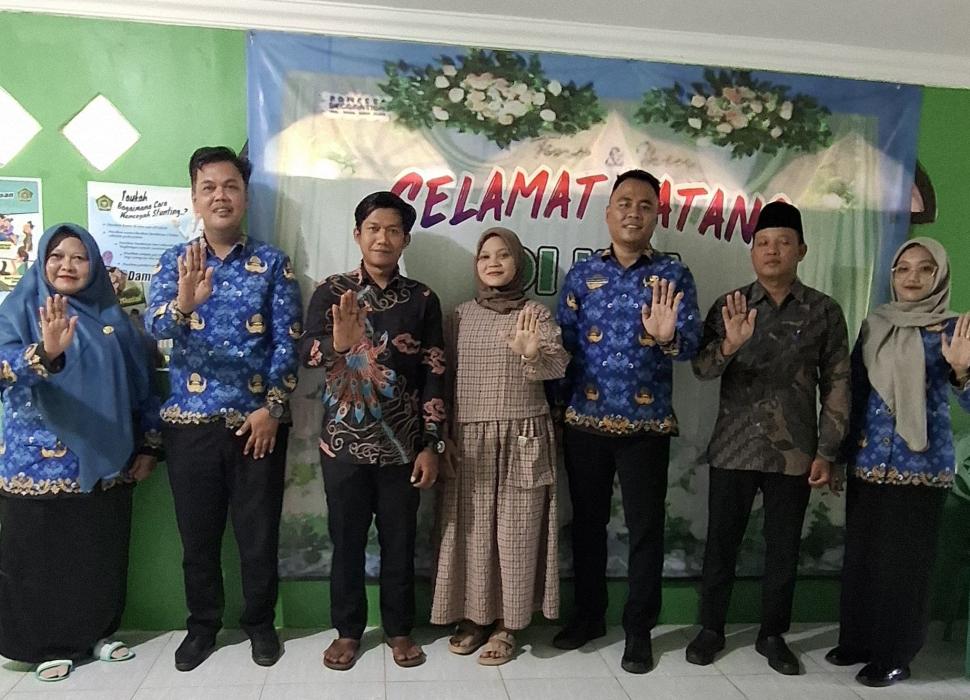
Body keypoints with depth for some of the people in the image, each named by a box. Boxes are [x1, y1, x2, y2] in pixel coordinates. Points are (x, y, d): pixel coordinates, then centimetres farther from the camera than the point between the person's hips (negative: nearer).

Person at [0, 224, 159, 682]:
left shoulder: (111, 316, 6)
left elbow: (140, 383, 10)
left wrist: (148, 445, 7)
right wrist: (46, 352, -39)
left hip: (106, 462, 3)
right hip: (41, 462, -3)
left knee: (103, 554, 12)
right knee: (44, 557, 7)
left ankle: (98, 633, 31)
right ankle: (47, 646, 25)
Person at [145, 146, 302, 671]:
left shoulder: (272, 262, 0)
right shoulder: (174, 261, 3)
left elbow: (287, 342, -4)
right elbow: (154, 325, -14)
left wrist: (271, 408, -12)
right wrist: (183, 303, -36)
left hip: (256, 419, -1)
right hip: (189, 420, 2)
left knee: (258, 529, 9)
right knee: (197, 531, 13)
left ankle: (260, 622, 29)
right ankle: (202, 624, 33)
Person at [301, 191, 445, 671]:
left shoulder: (422, 299, 2)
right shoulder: (331, 292, -1)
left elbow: (434, 375, 1)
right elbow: (306, 354, -15)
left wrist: (431, 444, -4)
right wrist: (339, 342, -38)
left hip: (402, 444, 1)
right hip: (344, 443, 0)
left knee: (399, 541, 12)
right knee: (347, 540, 11)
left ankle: (398, 629, 29)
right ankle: (347, 630, 29)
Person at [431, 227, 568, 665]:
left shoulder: (536, 313, 1)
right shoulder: (461, 316, 9)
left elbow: (559, 366, -12)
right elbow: (446, 375, 9)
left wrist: (532, 355, -33)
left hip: (522, 436, -2)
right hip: (470, 439, 3)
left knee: (516, 529, 2)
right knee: (473, 528, 7)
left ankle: (507, 624, 16)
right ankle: (474, 616, 23)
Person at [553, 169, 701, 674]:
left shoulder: (674, 275, 0)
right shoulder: (583, 272, 4)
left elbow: (691, 344, -12)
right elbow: (564, 343, 4)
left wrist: (667, 337, -34)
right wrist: (559, 407, -1)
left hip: (647, 425, -2)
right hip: (585, 421, 2)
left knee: (645, 528, 7)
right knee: (587, 521, 13)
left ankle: (639, 629, 23)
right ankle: (588, 614, 31)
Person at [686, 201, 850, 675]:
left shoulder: (824, 311, 1)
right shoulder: (729, 306, 1)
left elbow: (836, 384, 3)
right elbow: (702, 370, -9)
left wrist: (827, 451, -1)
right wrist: (729, 344, -30)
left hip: (794, 454, 0)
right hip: (734, 450, 0)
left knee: (783, 548, 12)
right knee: (721, 544, 9)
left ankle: (773, 635, 30)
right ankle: (711, 629, 26)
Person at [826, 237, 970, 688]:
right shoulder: (874, 325, 7)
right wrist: (842, 450, 8)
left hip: (921, 465, -4)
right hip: (866, 462, 4)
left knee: (904, 561, 5)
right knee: (860, 555, 13)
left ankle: (895, 656, 19)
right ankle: (856, 641, 28)